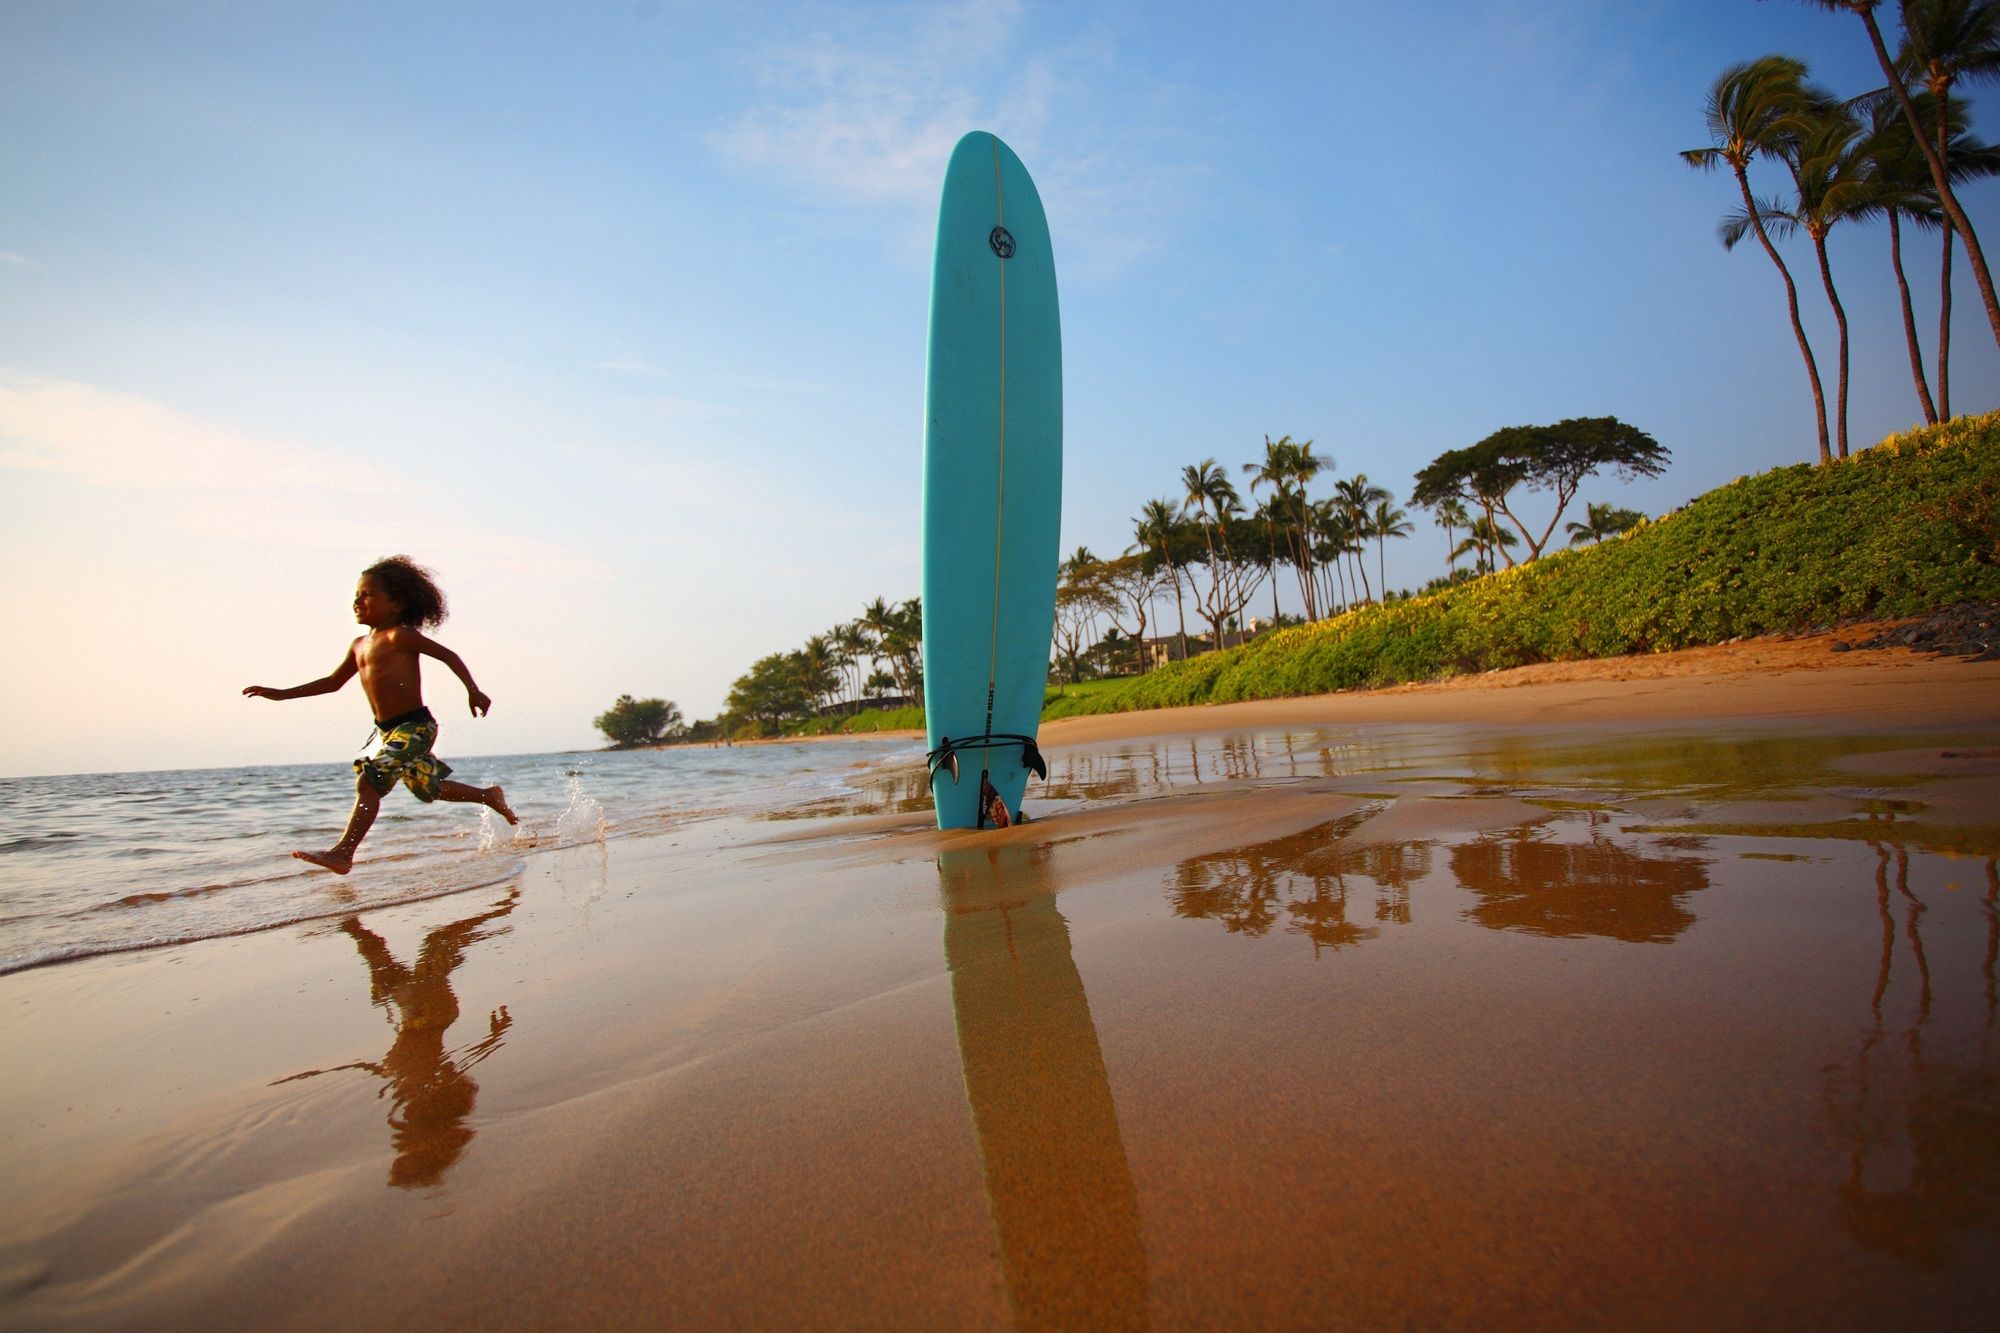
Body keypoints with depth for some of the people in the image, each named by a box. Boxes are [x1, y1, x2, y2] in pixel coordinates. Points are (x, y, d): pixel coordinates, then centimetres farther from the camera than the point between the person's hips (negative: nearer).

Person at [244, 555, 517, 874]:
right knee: (430, 788, 18)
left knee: (369, 780, -19)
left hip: (415, 727, -9)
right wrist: (281, 694, 20)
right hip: (389, 731, 9)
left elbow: (448, 655, -10)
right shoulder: (360, 645, 15)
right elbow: (333, 682, 25)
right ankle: (489, 796, 34)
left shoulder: (400, 635, -10)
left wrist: (473, 690, -13)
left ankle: (343, 853, -19)